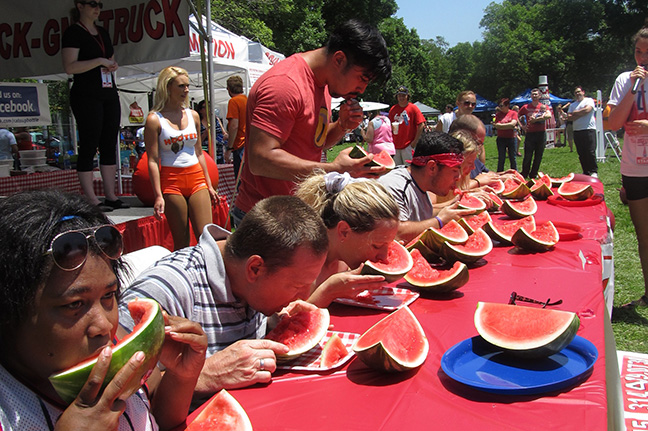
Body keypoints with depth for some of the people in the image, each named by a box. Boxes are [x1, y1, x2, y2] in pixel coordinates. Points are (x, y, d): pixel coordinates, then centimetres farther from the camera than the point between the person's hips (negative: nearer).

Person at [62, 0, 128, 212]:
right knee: (88, 147, -6)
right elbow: (70, 67, -14)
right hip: (86, 96, -8)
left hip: (109, 93, 8)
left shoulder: (103, 32, 18)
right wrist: (100, 61, -15)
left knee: (109, 146, 6)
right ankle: (91, 200, -4)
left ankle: (110, 196, 11)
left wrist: (113, 66, 6)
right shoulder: (73, 32, -4)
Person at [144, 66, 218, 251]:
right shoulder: (155, 119, -3)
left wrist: (209, 185, 16)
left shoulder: (193, 115, 11)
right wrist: (158, 195, -11)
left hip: (197, 178, 4)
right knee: (181, 241, 2)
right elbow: (153, 160, -5)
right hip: (171, 181, -4)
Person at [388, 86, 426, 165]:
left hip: (409, 144, -4)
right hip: (395, 145, 4)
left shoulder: (413, 108, -3)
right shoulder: (393, 109, 9)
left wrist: (415, 141, -10)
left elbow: (421, 125, -6)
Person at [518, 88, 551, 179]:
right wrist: (522, 126, 4)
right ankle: (524, 174, 5)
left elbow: (549, 115, -14)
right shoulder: (526, 107, 7)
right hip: (530, 133, -1)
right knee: (527, 156, -4)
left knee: (538, 156, 5)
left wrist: (536, 119, -19)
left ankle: (533, 174, 16)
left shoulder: (543, 106, 5)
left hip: (541, 134, 1)